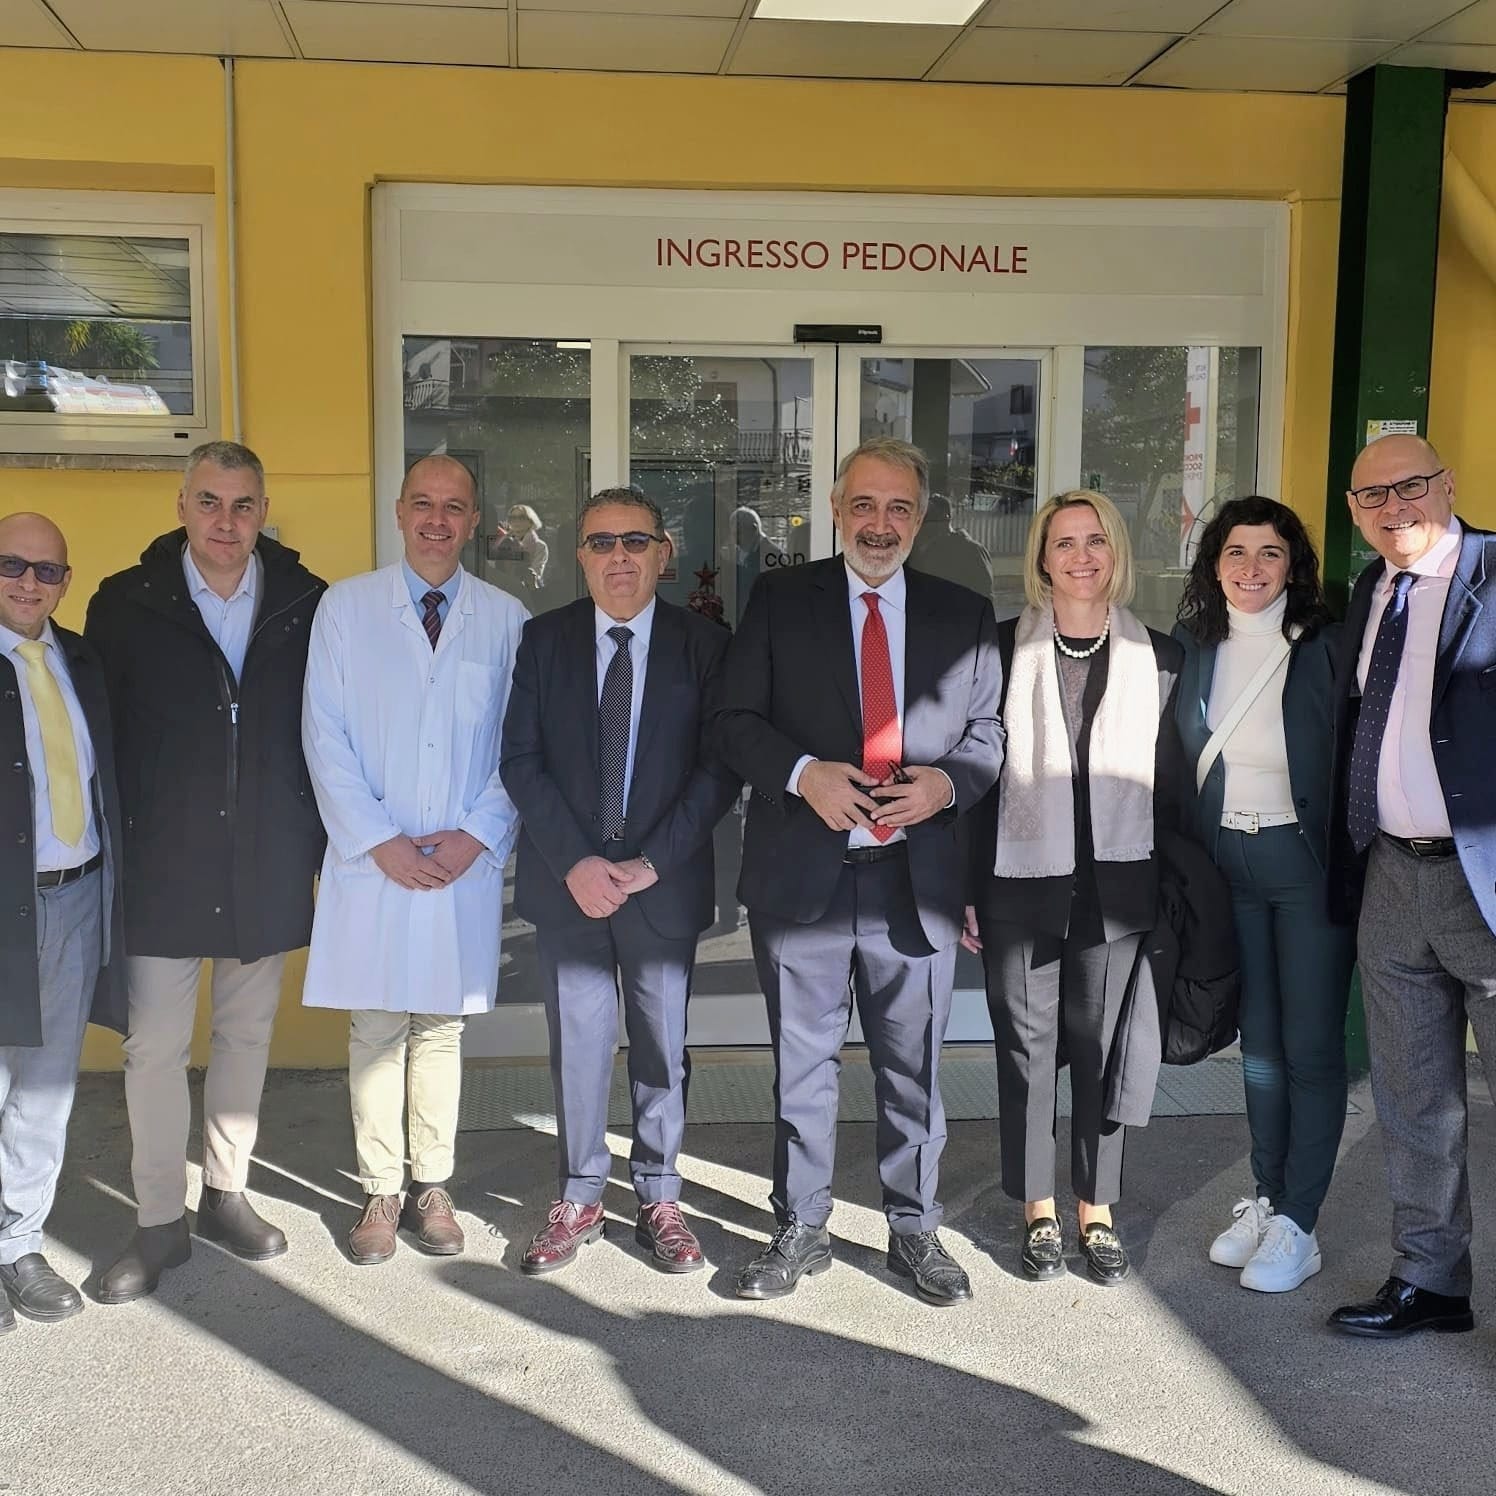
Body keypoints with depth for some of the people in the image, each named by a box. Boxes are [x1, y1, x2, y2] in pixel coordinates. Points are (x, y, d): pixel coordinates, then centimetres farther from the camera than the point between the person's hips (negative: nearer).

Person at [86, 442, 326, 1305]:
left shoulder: (307, 606, -1)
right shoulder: (126, 605, -2)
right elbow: (104, 736, 0)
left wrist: (320, 841, 0)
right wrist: (111, 853, -3)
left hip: (269, 868, 2)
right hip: (162, 869, -1)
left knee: (247, 1034, 14)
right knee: (154, 1045, 2)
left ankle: (227, 1194, 30)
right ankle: (162, 1223, 17)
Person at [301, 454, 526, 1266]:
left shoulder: (505, 618, 4)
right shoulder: (346, 606, 2)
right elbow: (325, 735, -1)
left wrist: (478, 835, -8)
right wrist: (379, 840, -8)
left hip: (467, 860, 1)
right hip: (371, 859, 0)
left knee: (441, 1026, 8)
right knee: (375, 1029, 4)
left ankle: (432, 1185, 20)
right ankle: (381, 1191, 16)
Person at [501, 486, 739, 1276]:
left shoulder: (703, 645, 0)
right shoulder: (543, 639, 3)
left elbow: (719, 767, -4)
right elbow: (520, 759, -1)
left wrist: (652, 862, -12)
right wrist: (574, 862, -12)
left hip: (663, 880, 0)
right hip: (566, 877, 1)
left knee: (662, 1045, 9)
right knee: (577, 1042, 7)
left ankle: (659, 1199, 24)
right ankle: (578, 1200, 22)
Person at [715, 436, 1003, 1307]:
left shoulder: (964, 616, 8)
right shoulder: (780, 600, 3)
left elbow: (989, 731, 9)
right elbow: (736, 721, 0)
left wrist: (946, 782, -12)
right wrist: (803, 773, -17)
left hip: (916, 876, 1)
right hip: (803, 873, -1)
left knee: (914, 1066, 11)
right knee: (803, 1062, 10)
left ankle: (915, 1230, 27)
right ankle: (800, 1229, 25)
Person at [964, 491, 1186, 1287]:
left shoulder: (1159, 656, 6)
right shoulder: (1002, 648, 1)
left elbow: (1170, 780, 8)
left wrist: (1171, 889, 4)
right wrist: (967, 888, -2)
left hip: (1117, 885, 1)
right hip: (1020, 883, -1)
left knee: (1103, 1047, 7)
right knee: (1026, 1044, 7)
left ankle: (1098, 1211, 22)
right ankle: (1038, 1211, 21)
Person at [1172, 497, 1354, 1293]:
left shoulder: (1325, 645, -8)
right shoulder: (1194, 646, 5)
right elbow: (1179, 760, 9)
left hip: (1308, 862, -4)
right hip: (1228, 863, 4)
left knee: (1311, 1045, 1)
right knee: (1259, 1041, 14)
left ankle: (1297, 1225, 10)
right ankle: (1263, 1199, 26)